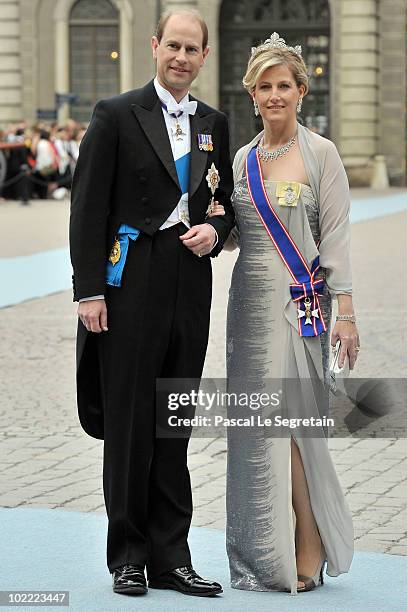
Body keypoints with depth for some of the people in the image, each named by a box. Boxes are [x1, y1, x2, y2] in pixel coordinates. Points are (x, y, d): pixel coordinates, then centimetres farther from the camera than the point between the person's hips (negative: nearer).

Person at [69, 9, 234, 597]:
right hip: (132, 286, -4)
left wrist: (215, 230, 0)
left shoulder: (214, 124, 14)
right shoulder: (116, 116, -2)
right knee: (128, 423, 0)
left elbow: (227, 201, 23)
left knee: (175, 427, 8)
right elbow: (88, 208, -5)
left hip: (190, 287, 5)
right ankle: (128, 556, 11)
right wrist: (89, 290, -12)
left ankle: (170, 557, 14)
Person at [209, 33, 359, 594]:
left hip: (301, 301, -5)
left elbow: (336, 235, -6)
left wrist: (345, 313, -10)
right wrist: (215, 221, -5)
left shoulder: (321, 153, -3)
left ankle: (306, 555, 3)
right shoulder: (243, 159, 12)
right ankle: (264, 554, 15)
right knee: (256, 425, 6)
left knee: (287, 423, -7)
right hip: (250, 300, 5)